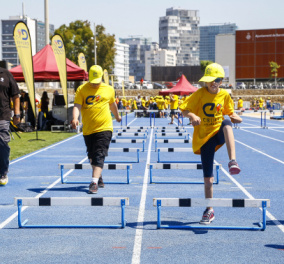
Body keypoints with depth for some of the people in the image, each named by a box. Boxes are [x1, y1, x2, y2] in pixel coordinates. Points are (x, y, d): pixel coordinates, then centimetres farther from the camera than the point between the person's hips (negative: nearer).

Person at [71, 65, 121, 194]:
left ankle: (94, 183, -18)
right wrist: (75, 118, -29)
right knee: (92, 156, 14)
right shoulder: (81, 90, 1)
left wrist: (117, 116, 41)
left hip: (104, 128, -2)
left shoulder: (109, 89, 6)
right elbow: (77, 106, -10)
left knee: (99, 156, -13)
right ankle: (99, 176, 37)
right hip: (88, 129, 2)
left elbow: (112, 104, 25)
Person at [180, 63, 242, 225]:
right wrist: (192, 115, -31)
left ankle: (233, 162, -44)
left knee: (226, 123, -35)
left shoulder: (224, 95, 2)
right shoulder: (200, 94, -6)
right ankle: (209, 211, 15)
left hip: (219, 133, 1)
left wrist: (236, 118, -10)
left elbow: (230, 113, 13)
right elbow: (184, 110, -9)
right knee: (208, 177, -1)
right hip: (204, 137, -1)